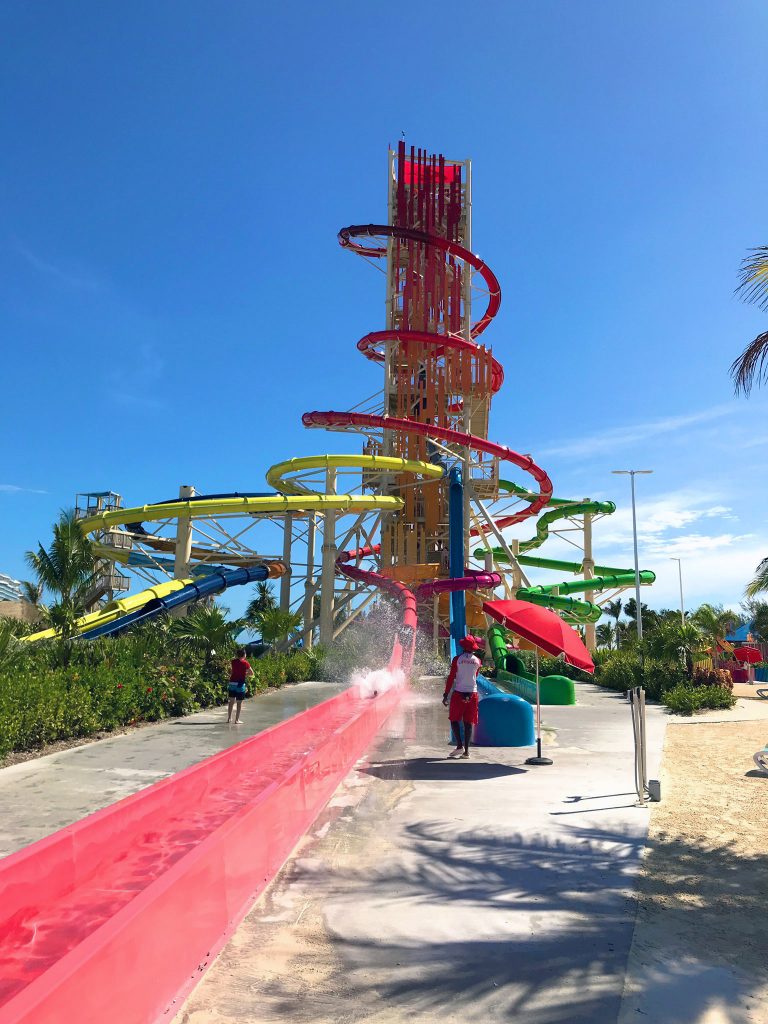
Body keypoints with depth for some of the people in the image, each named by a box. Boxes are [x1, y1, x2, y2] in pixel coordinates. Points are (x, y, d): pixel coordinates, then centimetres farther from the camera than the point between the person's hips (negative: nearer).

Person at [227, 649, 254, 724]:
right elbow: (251, 673, -2)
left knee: (231, 701, 14)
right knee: (239, 702, 2)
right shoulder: (245, 663, -8)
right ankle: (237, 720, 2)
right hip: (240, 684, -4)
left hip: (232, 682, 5)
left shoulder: (233, 661, 3)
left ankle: (229, 718, 18)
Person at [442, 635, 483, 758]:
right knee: (468, 722, 6)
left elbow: (451, 677, -5)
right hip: (472, 693, 3)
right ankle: (466, 750, 5)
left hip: (459, 693, -3)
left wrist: (446, 695, 1)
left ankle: (459, 745, -5)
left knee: (454, 720, 8)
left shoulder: (457, 659, -5)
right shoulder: (477, 661, 4)